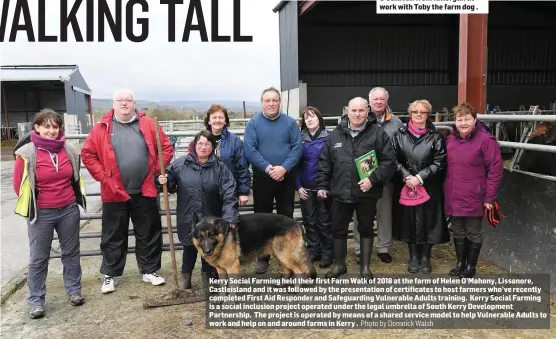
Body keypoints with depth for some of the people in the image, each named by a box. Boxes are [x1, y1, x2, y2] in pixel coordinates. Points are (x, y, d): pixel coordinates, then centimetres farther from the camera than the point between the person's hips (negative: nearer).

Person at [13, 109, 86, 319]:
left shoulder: (69, 150, -1)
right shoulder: (27, 153, -12)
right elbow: (19, 185, -2)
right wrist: (31, 206, 8)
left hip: (69, 210, 3)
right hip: (41, 214, -3)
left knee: (71, 252, 15)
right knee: (38, 258, 6)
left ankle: (74, 290, 30)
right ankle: (36, 301, 18)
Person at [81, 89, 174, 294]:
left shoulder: (148, 125, 1)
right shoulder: (102, 128, -1)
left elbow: (166, 147, 6)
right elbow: (88, 153, 3)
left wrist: (157, 170, -1)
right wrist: (102, 176, -5)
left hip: (145, 192, 1)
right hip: (114, 193, -1)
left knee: (149, 234, 11)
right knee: (113, 237, 10)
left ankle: (149, 271, 26)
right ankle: (110, 275, 24)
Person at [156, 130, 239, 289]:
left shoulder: (220, 168, -8)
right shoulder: (181, 163, -5)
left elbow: (229, 195, -14)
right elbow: (171, 184, 6)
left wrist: (230, 219, -23)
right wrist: (163, 180, -18)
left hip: (212, 218, 0)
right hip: (187, 217, 1)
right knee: (189, 248, 16)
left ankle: (209, 276, 36)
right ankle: (185, 274, 39)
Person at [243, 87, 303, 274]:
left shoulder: (290, 122, 1)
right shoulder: (253, 123, -2)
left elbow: (297, 147, -5)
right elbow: (249, 150, -10)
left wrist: (284, 168, -19)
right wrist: (268, 168, -19)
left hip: (287, 178, 1)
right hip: (262, 178, 0)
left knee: (286, 217, 10)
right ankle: (263, 257, 20)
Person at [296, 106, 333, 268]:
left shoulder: (329, 137, -6)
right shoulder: (300, 138, 4)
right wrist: (298, 186, -3)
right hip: (306, 188, 3)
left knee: (324, 221, 6)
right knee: (309, 221, 11)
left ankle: (327, 253, 17)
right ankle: (313, 251, 23)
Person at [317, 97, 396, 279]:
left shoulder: (378, 133, -4)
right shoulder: (336, 134, 6)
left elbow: (389, 162, -8)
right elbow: (325, 162, 10)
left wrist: (373, 179, -19)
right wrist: (322, 185, 6)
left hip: (367, 194, -2)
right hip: (341, 193, 3)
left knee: (366, 230, 12)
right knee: (338, 230, 12)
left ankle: (365, 266, 27)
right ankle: (339, 264, 30)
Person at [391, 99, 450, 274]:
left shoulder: (435, 137, 2)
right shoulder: (400, 135, 5)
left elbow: (439, 162, -4)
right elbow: (394, 160, 1)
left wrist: (420, 177, -13)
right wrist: (407, 177, -12)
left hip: (429, 188, -1)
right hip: (405, 188, 1)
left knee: (427, 222, 4)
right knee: (409, 222, 7)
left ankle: (425, 257, 20)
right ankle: (413, 257, 21)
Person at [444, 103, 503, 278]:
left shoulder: (485, 139, -12)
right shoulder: (450, 140, 7)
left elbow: (496, 170, -12)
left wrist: (489, 197, -13)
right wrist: (446, 192, 10)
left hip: (473, 199, -5)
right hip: (453, 198, 5)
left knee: (474, 234, 10)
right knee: (458, 233, 17)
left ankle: (471, 266, 26)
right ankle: (460, 263, 33)